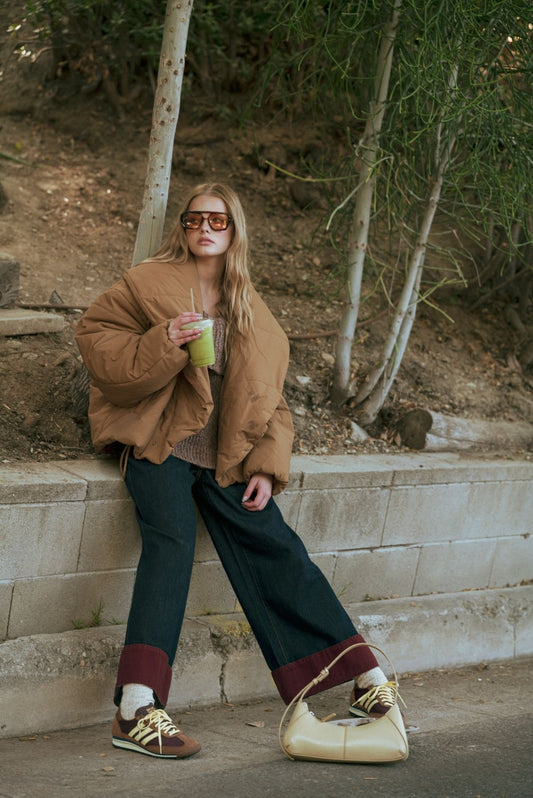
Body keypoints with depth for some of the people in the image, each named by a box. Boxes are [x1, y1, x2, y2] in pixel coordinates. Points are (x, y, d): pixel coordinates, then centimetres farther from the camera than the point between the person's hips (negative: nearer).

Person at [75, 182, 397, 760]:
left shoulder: (251, 312, 19)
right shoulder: (149, 284, 5)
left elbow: (268, 397, 20)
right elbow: (93, 337, 1)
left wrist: (267, 467, 6)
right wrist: (160, 343, -16)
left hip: (224, 460, 5)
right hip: (160, 446, -5)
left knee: (277, 550, -5)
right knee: (171, 538, -29)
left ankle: (368, 681, 2)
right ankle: (137, 710, -38)